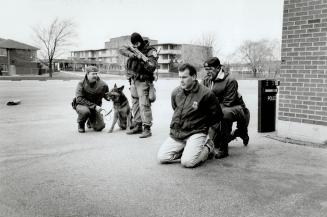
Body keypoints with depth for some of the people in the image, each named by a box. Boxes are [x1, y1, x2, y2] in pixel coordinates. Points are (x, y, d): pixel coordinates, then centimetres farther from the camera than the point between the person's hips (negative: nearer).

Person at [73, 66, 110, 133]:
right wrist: (94, 106, -30)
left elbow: (107, 95, 2)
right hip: (82, 105, -2)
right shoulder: (81, 84, -16)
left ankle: (90, 121, 28)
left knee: (99, 127, -10)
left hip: (95, 108, 3)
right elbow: (79, 99, -23)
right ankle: (81, 125, -3)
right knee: (85, 111, -38)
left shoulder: (102, 84, -12)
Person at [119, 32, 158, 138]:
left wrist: (143, 59, -30)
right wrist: (129, 53, -13)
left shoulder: (151, 51, -10)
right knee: (135, 105, 12)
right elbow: (122, 49, 5)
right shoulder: (134, 49, 10)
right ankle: (138, 127, 22)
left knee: (144, 105, -12)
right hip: (133, 81, 7)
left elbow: (152, 67, -19)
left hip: (143, 82, -7)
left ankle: (147, 129, -8)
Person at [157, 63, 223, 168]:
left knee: (188, 162, -23)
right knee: (162, 157, -9)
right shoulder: (175, 92, 6)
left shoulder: (206, 94, -10)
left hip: (196, 133, -5)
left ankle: (208, 148, 6)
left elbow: (217, 116, -1)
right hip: (176, 134, 5)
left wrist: (210, 136, -4)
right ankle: (187, 149, 13)